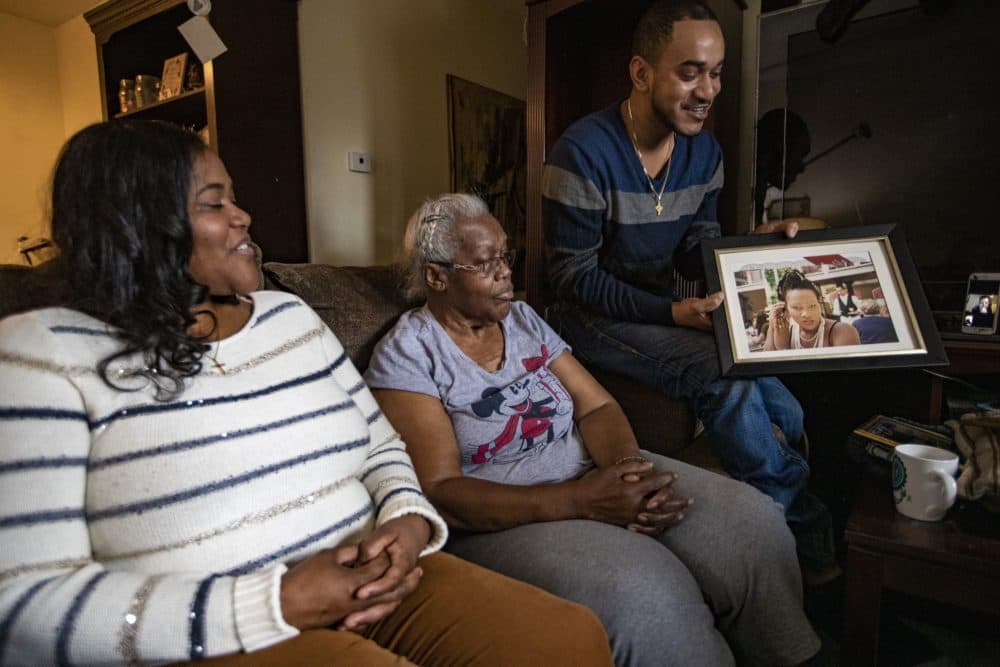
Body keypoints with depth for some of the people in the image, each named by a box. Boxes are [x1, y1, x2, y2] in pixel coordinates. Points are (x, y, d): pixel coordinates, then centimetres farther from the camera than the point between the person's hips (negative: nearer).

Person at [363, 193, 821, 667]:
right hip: (502, 517, -5)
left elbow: (597, 407, 5)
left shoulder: (523, 318, 10)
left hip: (592, 475, 6)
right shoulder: (407, 354, -8)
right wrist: (578, 501, -26)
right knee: (640, 590, -31)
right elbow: (438, 494, -17)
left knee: (750, 521, -13)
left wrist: (628, 464, -18)